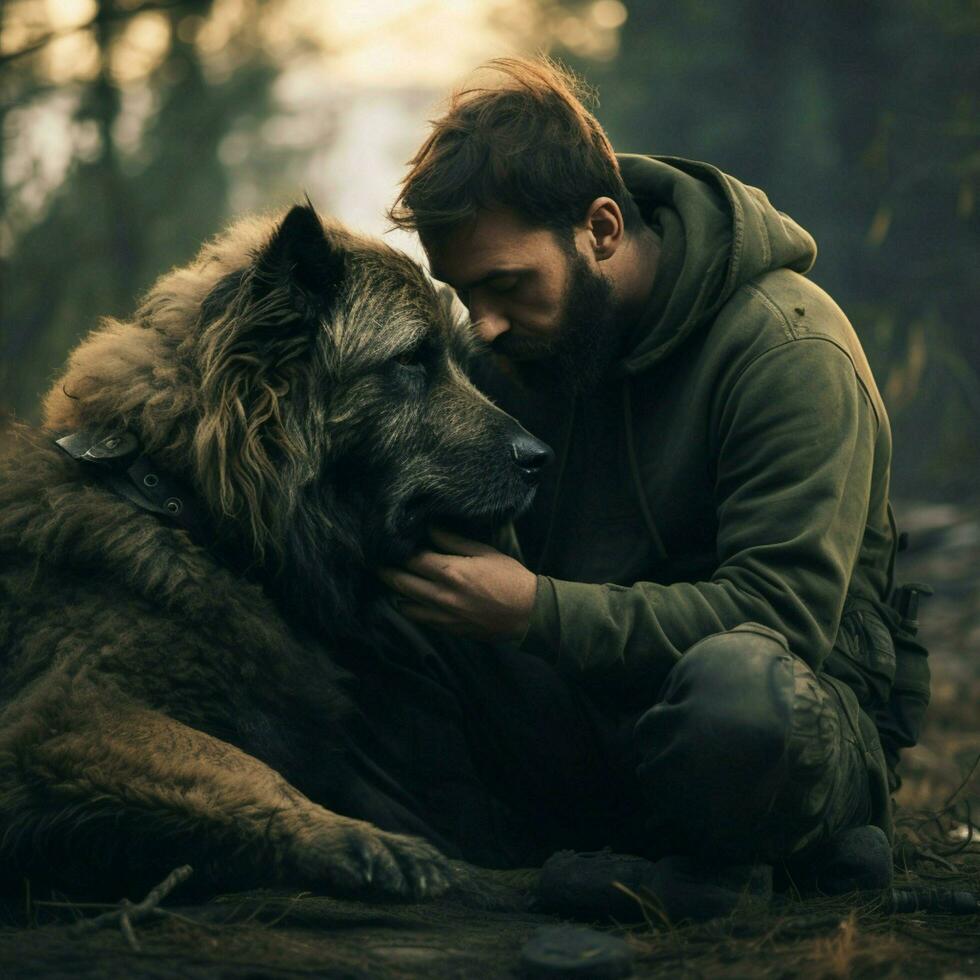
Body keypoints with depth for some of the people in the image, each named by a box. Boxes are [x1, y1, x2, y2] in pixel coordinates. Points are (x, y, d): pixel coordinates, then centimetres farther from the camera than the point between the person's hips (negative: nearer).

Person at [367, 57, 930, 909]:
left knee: (736, 679, -41)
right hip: (595, 694, 5)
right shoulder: (509, 344, 4)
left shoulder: (787, 348, -16)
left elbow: (783, 614, -24)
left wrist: (538, 609, -31)